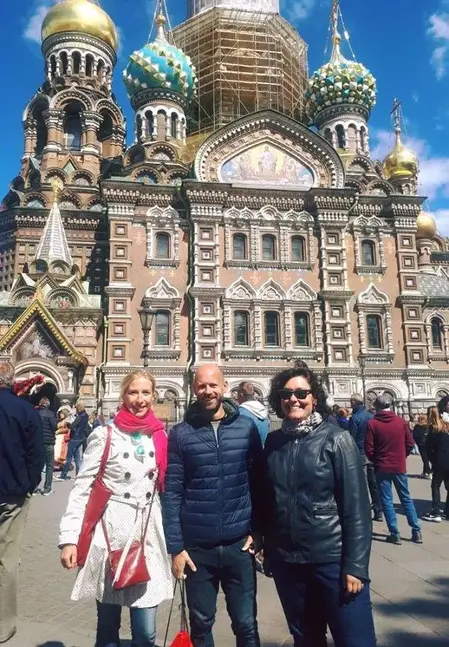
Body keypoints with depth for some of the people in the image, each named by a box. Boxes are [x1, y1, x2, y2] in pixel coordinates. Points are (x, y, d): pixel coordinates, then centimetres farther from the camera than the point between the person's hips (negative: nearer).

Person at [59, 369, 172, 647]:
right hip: (110, 532, -2)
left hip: (148, 533, 3)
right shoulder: (105, 435, -6)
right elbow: (83, 487, -6)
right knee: (108, 625, 12)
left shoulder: (160, 436, 5)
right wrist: (70, 537, -13)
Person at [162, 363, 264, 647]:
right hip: (197, 547, 0)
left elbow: (258, 482, 4)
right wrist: (175, 546, -6)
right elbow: (172, 492, -4)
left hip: (239, 544, 0)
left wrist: (257, 530, 0)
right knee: (201, 624, 17)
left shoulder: (246, 426, -2)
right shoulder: (180, 434, -4)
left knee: (246, 624, 13)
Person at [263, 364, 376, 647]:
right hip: (286, 562, 4)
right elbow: (267, 500, 7)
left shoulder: (336, 439, -9)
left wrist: (355, 565, -15)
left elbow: (357, 506, -11)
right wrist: (268, 551, 8)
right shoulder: (273, 442, 1)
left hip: (332, 559, -4)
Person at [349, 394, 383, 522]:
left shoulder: (354, 418, -12)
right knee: (374, 483, 11)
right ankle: (378, 512, 16)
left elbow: (352, 438, -13)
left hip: (360, 454, -6)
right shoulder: (371, 416, 6)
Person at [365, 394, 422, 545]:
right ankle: (416, 531, 16)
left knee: (387, 500, 6)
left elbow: (369, 449, -10)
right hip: (400, 466, 3)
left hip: (382, 468, -3)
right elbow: (410, 443, 2)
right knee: (406, 498, 15)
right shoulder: (401, 421, -2)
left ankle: (395, 534, 7)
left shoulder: (372, 423, -11)